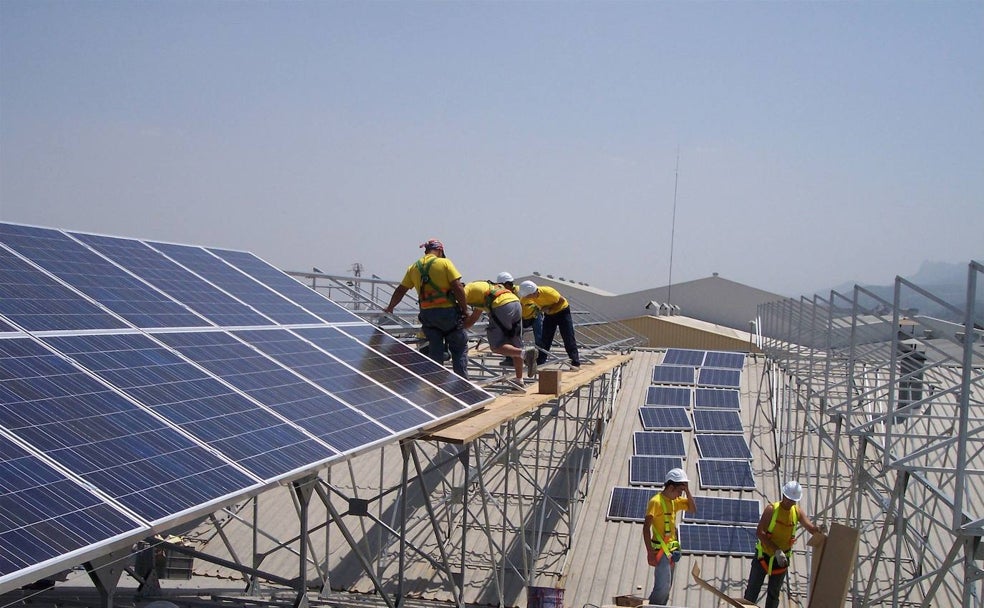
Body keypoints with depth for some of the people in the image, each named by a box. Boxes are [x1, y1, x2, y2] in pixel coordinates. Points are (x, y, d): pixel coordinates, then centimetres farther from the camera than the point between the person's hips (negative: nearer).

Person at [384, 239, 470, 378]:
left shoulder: (414, 267, 9)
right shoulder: (444, 263, -4)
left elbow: (400, 291, 14)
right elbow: (457, 287, -11)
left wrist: (390, 308, 28)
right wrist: (464, 309, -2)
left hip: (427, 313, 4)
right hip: (448, 311, -4)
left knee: (435, 351, 11)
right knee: (459, 348, 8)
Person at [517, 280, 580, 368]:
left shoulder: (548, 292, -36)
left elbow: (562, 300, -22)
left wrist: (550, 309, -28)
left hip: (562, 310, -5)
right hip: (549, 314, 5)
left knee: (568, 338, -8)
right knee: (545, 339, 1)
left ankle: (575, 363, -7)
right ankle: (540, 362, 5)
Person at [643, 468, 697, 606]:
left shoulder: (675, 501, 11)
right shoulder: (656, 501, -15)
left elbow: (693, 509, 12)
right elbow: (646, 527, -19)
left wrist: (687, 490, 0)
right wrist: (650, 552, -23)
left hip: (671, 551, 9)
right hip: (661, 551, -9)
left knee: (666, 588, 12)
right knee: (662, 587, -16)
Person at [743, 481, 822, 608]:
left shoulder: (798, 512, -5)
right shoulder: (771, 509, -16)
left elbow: (811, 528, -15)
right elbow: (759, 532, -22)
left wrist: (818, 529, -39)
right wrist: (777, 550, -28)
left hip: (782, 559, 3)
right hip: (764, 555, -3)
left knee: (774, 593, 13)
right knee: (753, 589, 6)